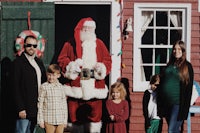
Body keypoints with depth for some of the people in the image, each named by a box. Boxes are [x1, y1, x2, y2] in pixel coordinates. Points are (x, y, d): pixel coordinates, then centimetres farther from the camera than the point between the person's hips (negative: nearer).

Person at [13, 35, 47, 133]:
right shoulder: (18, 62, -4)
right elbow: (16, 87, -9)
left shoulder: (39, 62, 17)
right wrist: (20, 108, -15)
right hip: (24, 110, -6)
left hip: (37, 109, 6)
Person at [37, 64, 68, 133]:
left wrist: (65, 120, 10)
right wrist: (40, 120, -4)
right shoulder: (44, 87, -2)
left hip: (60, 120, 3)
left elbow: (64, 104, 11)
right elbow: (40, 104, -1)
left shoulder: (61, 87, 6)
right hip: (49, 120, -3)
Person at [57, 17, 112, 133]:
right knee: (76, 115, 2)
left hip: (94, 87, 1)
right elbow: (62, 60, 2)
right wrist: (71, 66, -15)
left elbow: (108, 60, 11)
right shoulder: (71, 45, 8)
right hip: (76, 86, -1)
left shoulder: (99, 44, 15)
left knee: (95, 113, 0)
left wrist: (101, 67, -8)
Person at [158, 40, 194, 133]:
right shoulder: (170, 65, 13)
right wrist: (160, 103, 10)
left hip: (178, 104, -5)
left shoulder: (187, 66, -2)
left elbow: (188, 88, -6)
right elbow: (162, 82, 16)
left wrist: (185, 106, -12)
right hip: (166, 103, 5)